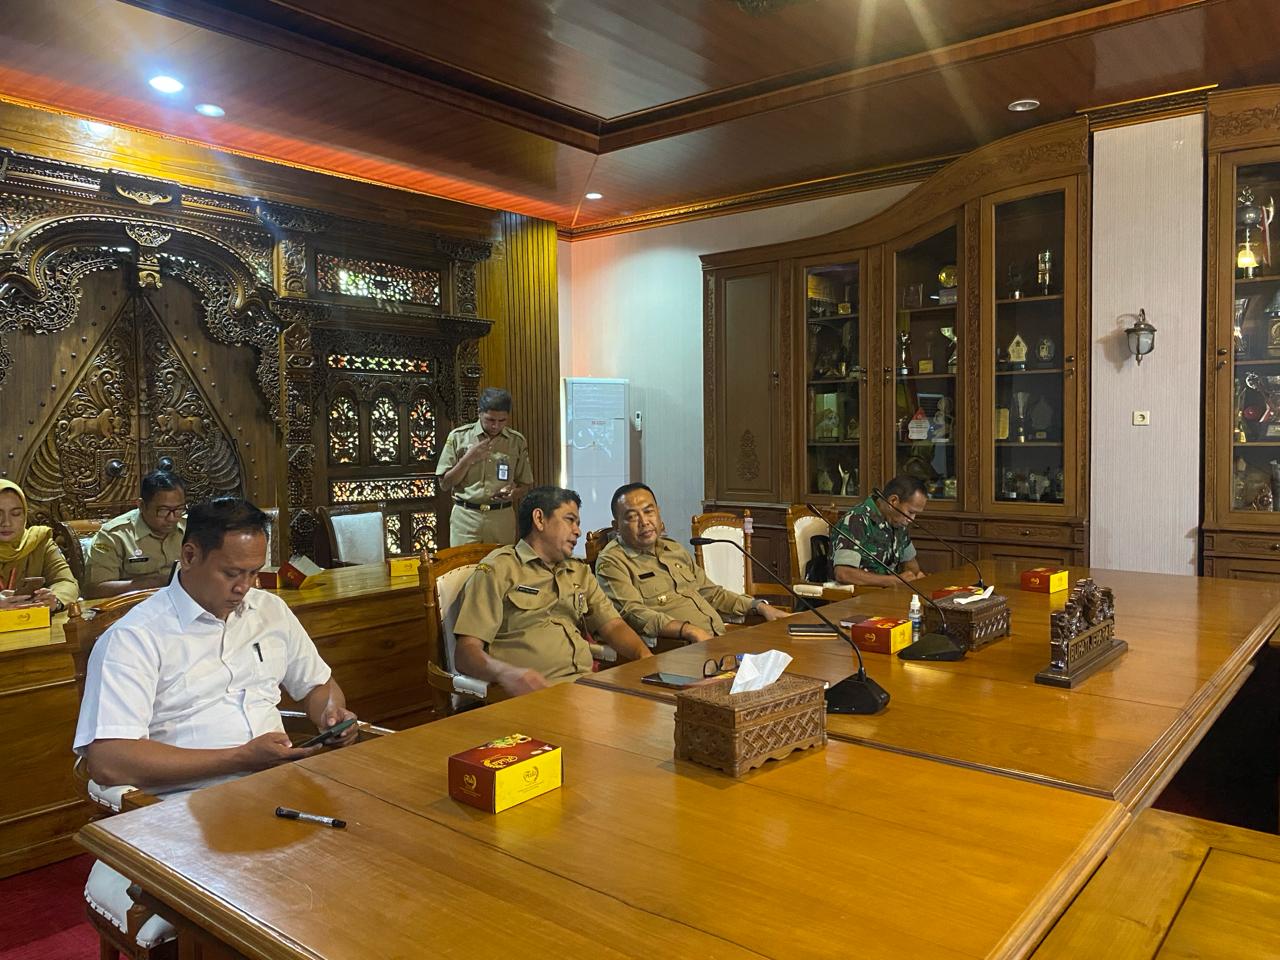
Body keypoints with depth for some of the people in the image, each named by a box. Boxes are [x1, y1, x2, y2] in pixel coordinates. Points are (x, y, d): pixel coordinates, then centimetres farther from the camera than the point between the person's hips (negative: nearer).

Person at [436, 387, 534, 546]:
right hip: (465, 517, -1)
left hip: (502, 518, 1)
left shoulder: (517, 441, 4)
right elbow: (445, 485, 0)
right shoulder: (458, 437, 0)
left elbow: (525, 484, 11)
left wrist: (513, 494, -11)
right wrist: (468, 459, -11)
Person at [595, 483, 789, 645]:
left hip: (721, 639, 8)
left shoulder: (674, 549, 23)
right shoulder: (611, 562, -2)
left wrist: (760, 607, 18)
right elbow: (632, 613, -17)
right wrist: (689, 630, -28)